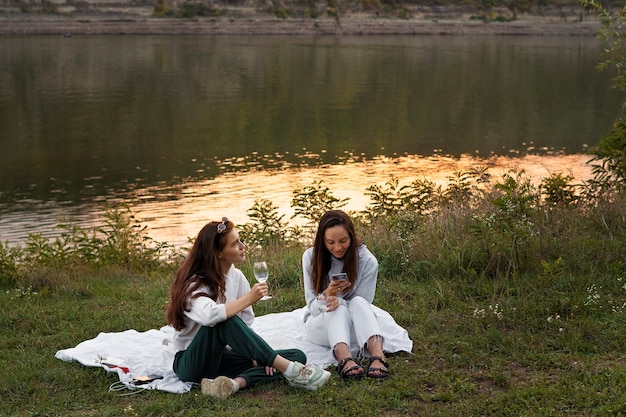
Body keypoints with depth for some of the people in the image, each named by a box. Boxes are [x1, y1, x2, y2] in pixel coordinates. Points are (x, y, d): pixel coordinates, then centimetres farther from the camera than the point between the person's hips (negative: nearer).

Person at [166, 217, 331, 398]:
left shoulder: (236, 276, 4)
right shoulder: (194, 283, -16)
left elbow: (246, 324, 4)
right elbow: (209, 315, -38)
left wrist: (256, 353, -13)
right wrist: (249, 298, -28)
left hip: (222, 358, 6)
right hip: (192, 363, -6)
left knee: (296, 355, -11)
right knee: (225, 321, -37)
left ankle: (236, 382, -35)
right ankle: (289, 370, -34)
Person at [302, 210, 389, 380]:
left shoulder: (367, 261, -13)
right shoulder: (311, 257, -11)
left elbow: (362, 304, -11)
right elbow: (312, 305, -9)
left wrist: (337, 300, -32)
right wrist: (327, 295, -33)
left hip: (352, 327, 0)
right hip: (319, 324, 0)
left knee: (358, 302, -32)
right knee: (340, 307, -32)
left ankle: (377, 355, -55)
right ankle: (345, 359, -58)